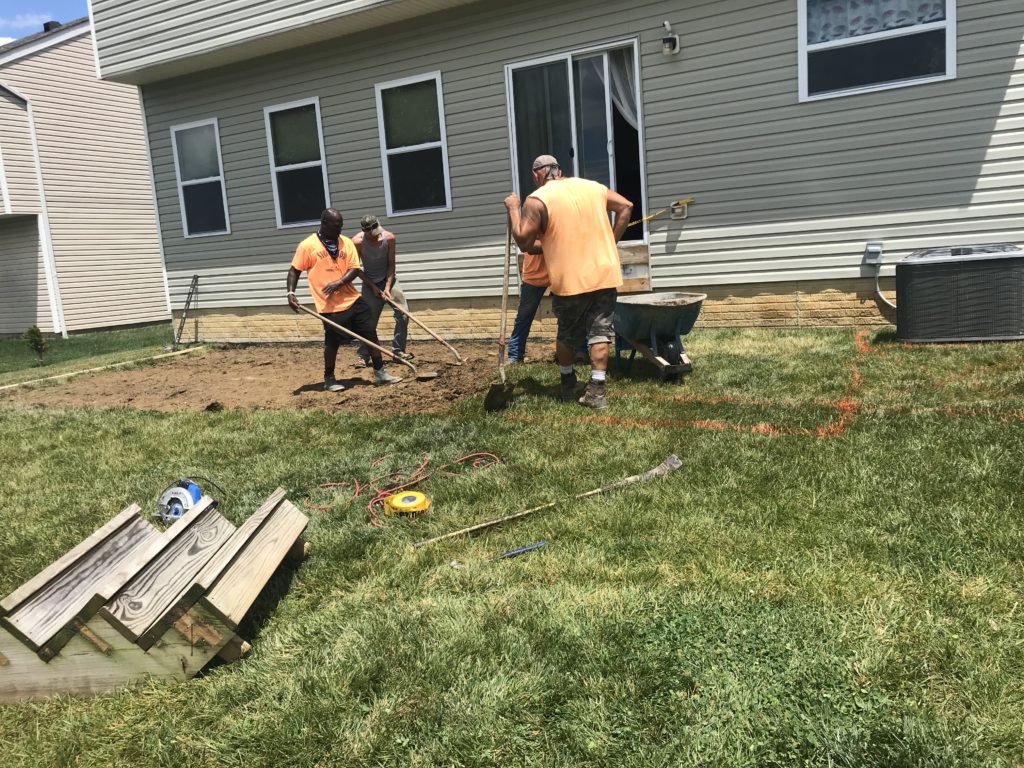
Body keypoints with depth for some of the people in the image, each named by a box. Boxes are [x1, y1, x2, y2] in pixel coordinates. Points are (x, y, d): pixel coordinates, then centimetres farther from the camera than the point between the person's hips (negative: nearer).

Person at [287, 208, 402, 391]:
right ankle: (329, 379, 20)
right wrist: (291, 292, -13)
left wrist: (339, 282, -17)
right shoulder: (307, 246, -5)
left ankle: (379, 373, 17)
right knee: (332, 342, 1)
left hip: (352, 299, 4)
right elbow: (294, 271, 0)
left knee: (371, 334, 4)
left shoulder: (346, 242, 6)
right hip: (330, 305, -4)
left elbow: (355, 269, 0)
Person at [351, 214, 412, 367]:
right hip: (370, 283, -2)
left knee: (403, 313, -8)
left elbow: (391, 264, -10)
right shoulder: (357, 242, -22)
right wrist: (373, 287, -14)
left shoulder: (389, 238, -18)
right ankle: (363, 356, 7)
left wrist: (387, 287, -17)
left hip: (388, 279, 2)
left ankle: (398, 349, 5)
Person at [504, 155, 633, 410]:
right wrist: (611, 241, 14)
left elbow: (524, 242, -7)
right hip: (605, 274, 3)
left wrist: (513, 209, 4)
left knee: (567, 334, 16)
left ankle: (567, 383, 32)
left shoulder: (536, 200, -5)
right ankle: (595, 391, -2)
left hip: (570, 280, -3)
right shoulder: (593, 186, 12)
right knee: (600, 332, 4)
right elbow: (625, 206, 15)